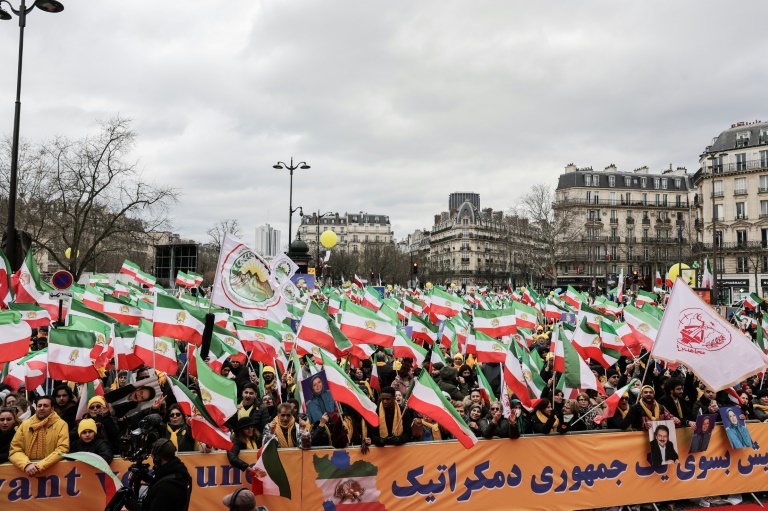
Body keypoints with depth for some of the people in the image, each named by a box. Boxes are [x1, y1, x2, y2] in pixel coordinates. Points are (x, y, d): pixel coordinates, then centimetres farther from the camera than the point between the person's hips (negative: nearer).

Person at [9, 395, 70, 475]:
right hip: (28, 468, 2)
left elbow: (62, 450, -8)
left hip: (52, 468, -2)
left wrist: (40, 466, -19)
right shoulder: (25, 424, 10)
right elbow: (15, 450, 5)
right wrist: (26, 465, -13)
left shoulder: (61, 424, 0)